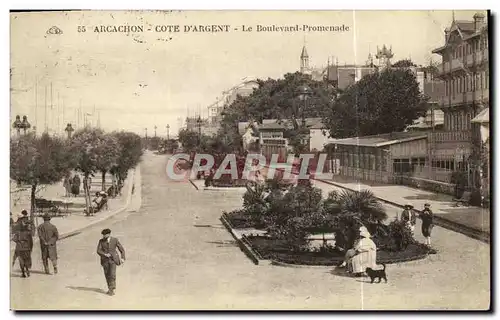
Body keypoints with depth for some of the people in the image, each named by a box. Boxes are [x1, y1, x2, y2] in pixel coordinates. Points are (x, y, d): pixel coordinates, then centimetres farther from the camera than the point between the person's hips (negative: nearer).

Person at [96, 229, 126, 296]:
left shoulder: (115, 240, -4)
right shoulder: (101, 241, -1)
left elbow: (122, 249, 0)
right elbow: (98, 251, -8)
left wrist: (122, 258, -12)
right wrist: (105, 254, -26)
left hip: (113, 259, -2)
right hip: (105, 260, 2)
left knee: (112, 274, -14)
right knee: (107, 275, 6)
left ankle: (112, 290, -8)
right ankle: (110, 288, 22)